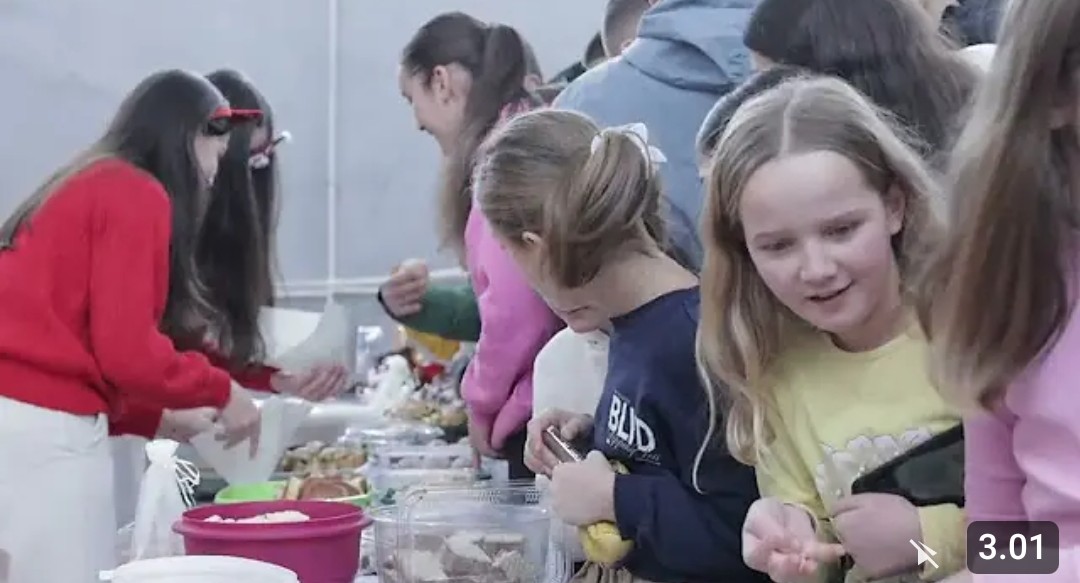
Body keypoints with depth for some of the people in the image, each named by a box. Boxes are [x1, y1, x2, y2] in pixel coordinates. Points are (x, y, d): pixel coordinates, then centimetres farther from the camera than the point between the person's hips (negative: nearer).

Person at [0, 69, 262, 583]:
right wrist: (220, 392, 3)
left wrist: (159, 418, 20)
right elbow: (126, 351, -12)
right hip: (46, 430, -9)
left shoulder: (86, 188, 22)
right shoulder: (136, 194, -4)